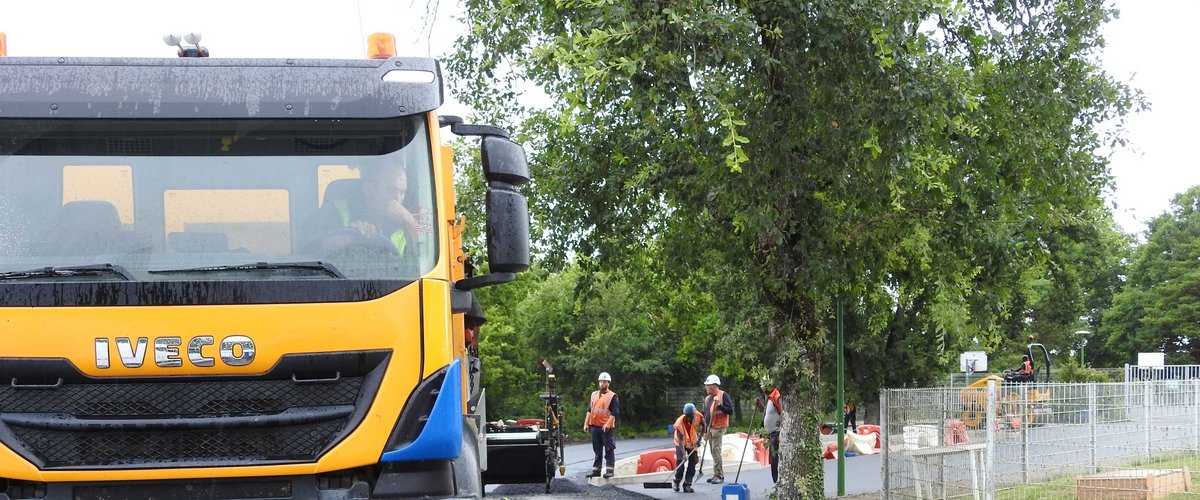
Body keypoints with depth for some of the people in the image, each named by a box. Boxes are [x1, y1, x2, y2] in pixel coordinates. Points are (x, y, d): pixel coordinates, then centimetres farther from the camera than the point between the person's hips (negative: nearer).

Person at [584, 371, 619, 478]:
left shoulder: (612, 396, -3)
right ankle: (596, 470, 16)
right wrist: (586, 423, 10)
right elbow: (589, 410, 17)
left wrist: (608, 423, -19)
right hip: (594, 426, 6)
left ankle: (609, 470, -3)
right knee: (597, 450, 12)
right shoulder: (594, 395, 15)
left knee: (609, 450, -3)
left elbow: (615, 412, -9)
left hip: (606, 427, -6)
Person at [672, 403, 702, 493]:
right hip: (681, 444, -3)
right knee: (680, 462, -13)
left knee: (692, 463, -4)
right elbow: (680, 440, -34)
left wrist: (699, 439, -8)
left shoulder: (697, 417, -25)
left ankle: (687, 485, 1)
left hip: (692, 443, 3)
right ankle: (676, 482, 9)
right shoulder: (679, 422, -34)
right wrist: (683, 453, -44)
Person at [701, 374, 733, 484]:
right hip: (710, 428, 8)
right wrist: (705, 431, 21)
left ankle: (719, 475, -11)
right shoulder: (707, 398, 17)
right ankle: (718, 474, 16)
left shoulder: (723, 395, -7)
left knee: (716, 450, -13)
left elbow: (730, 411, -13)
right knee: (713, 451, 9)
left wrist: (719, 405, -24)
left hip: (719, 427, -8)